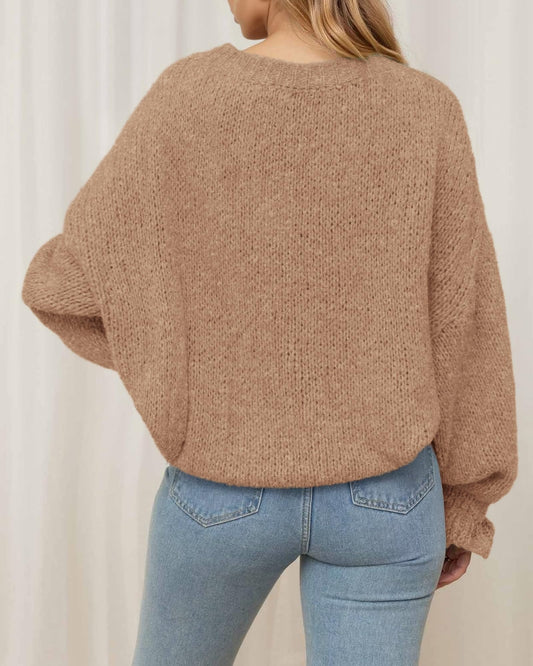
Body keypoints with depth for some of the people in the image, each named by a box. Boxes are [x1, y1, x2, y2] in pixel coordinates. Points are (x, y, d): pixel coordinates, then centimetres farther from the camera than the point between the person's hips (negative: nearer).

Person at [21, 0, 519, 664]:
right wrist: (463, 503, 6)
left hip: (226, 492, 0)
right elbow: (463, 330, -6)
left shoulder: (190, 95, -12)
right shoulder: (427, 111, -9)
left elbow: (65, 281, -8)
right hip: (381, 494, 1)